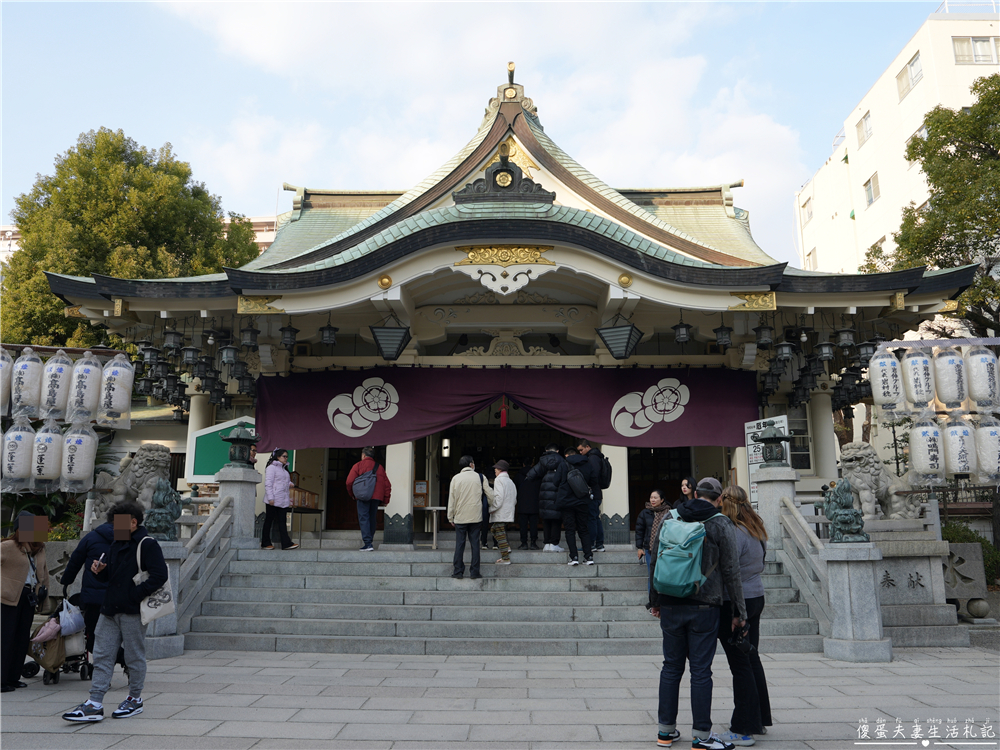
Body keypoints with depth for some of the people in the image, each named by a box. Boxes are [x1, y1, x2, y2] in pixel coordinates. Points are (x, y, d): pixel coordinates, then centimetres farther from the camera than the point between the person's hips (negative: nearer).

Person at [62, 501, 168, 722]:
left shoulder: (147, 544, -11)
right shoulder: (116, 544, 15)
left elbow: (159, 575, -18)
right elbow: (109, 576, 22)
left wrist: (137, 595, -20)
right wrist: (100, 570, 0)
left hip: (133, 612, -8)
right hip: (110, 610, 8)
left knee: (134, 657, 5)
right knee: (102, 656, 6)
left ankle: (135, 699, 19)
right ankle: (95, 704, 9)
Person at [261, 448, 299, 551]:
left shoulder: (284, 469, 20)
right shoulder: (271, 467, -5)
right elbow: (268, 484, -12)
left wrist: (290, 484, 6)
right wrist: (270, 498, -18)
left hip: (283, 500, 8)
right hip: (273, 501, -7)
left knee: (282, 521, 2)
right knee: (269, 521, 1)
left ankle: (286, 543, -4)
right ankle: (265, 543, 9)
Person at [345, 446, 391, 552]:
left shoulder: (358, 465, 3)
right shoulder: (380, 467, 14)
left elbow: (349, 481, -4)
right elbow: (387, 484, 10)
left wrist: (352, 495, 11)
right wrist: (385, 500, 15)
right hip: (376, 497, 4)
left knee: (363, 518, -4)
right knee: (372, 518, 14)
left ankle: (368, 544, -15)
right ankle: (369, 542, 18)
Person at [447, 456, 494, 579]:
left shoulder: (456, 478, 1)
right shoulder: (480, 477, 0)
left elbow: (451, 499, 2)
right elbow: (490, 495, 3)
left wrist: (451, 517, 9)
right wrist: (492, 507, 22)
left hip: (460, 517, 0)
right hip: (476, 517, 0)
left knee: (459, 544, 6)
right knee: (475, 544, 4)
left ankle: (458, 571, 7)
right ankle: (474, 572, 5)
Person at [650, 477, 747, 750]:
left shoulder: (669, 517, 5)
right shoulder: (722, 524, -4)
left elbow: (655, 561, 7)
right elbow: (731, 571, -4)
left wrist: (656, 600, 15)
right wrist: (739, 612, 4)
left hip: (670, 605, 3)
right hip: (704, 607, -3)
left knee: (671, 666, 12)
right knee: (701, 670, 3)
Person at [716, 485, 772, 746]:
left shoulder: (733, 532, -19)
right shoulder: (757, 530, 7)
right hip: (756, 597, 9)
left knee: (740, 665, -2)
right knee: (752, 659, 19)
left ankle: (744, 730, 5)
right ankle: (760, 719, 31)